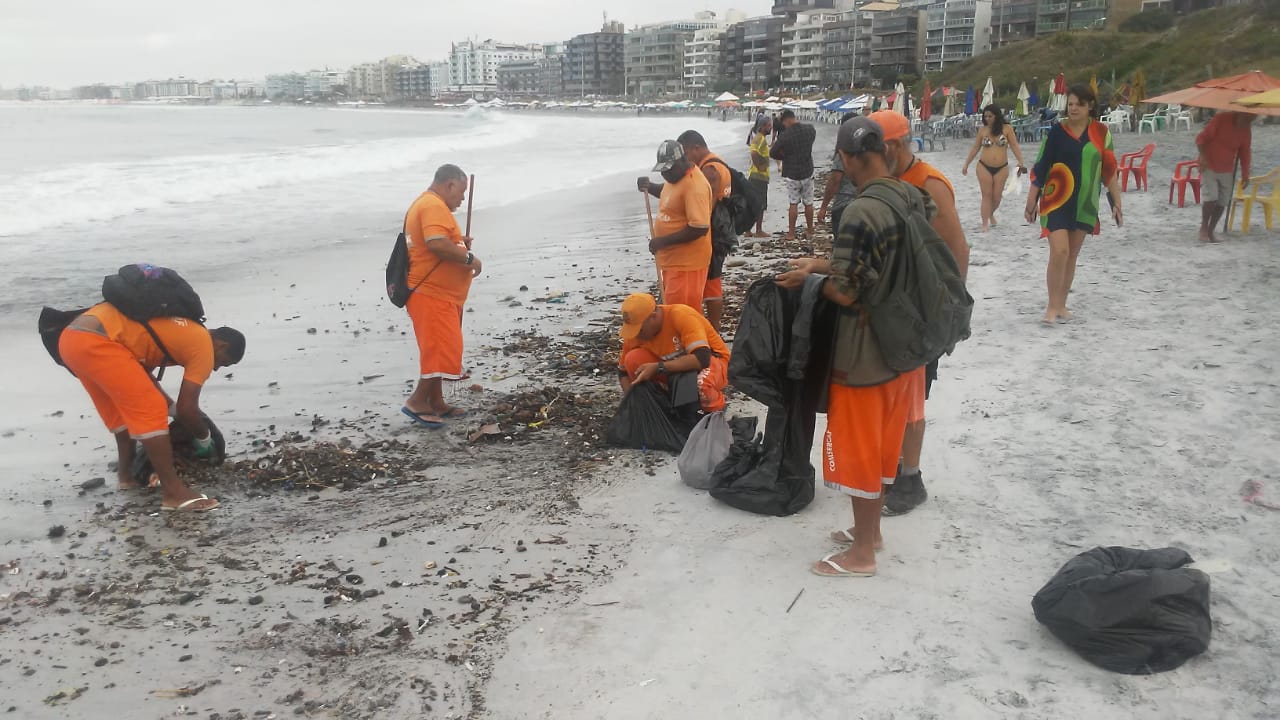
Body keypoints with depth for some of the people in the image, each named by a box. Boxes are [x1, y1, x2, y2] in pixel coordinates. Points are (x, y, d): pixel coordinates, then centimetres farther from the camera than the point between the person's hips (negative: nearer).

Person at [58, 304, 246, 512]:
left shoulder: (180, 330, 27)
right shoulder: (203, 345, 1)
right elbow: (187, 409, -1)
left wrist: (171, 407, 32)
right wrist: (205, 439, 17)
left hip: (72, 337, 10)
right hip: (95, 342, -10)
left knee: (125, 407, 25)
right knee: (150, 410, -7)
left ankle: (126, 473, 38)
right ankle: (173, 492, -6)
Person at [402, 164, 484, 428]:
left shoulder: (424, 203, 20)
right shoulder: (434, 205, -16)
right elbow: (437, 244, -30)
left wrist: (459, 245, 11)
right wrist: (469, 257, -17)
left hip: (438, 294, 11)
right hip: (432, 293, -11)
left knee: (438, 350, 15)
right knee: (444, 350, -11)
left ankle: (436, 403, 22)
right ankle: (417, 401, -6)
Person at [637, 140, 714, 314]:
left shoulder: (695, 186, -22)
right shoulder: (675, 176, 8)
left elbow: (699, 228, -27)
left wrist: (663, 241, -24)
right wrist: (649, 187, 10)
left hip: (687, 261, -10)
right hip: (671, 258, 10)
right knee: (673, 307, 17)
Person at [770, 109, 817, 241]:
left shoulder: (785, 136, -18)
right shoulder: (810, 129, -3)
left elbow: (772, 153, -11)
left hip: (792, 174, -4)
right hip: (808, 172, 4)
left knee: (793, 204, 5)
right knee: (808, 203, 12)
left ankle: (791, 233, 7)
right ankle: (810, 231, 20)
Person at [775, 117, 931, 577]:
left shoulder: (859, 213, -24)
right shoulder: (916, 199, 2)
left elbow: (846, 293, -22)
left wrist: (810, 278, -4)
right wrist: (825, 265, 10)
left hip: (865, 352, -8)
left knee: (856, 447, 6)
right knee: (882, 440, 21)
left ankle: (861, 553, 19)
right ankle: (870, 528, 37)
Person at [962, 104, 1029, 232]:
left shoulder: (1007, 129, -3)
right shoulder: (982, 130, 1)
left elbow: (1015, 146, -3)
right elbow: (975, 148, 10)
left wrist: (1021, 162, -13)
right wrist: (966, 164, 11)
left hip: (1001, 168, 0)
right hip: (984, 167, 0)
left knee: (997, 196, 7)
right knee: (987, 195, -3)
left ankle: (991, 214, 37)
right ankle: (985, 224, 0)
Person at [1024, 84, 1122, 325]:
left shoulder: (1100, 133, 3)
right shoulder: (1057, 132, -4)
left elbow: (1109, 169, 7)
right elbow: (1041, 167, -3)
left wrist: (1116, 202, 6)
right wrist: (1032, 200, -5)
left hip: (1085, 203, 3)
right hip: (1057, 201, -3)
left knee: (1072, 255, 9)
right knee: (1059, 251, -15)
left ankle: (1061, 305, 20)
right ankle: (1052, 307, -5)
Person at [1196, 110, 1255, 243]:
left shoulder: (1247, 131, 2)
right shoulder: (1221, 119, -13)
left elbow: (1245, 154, 8)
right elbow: (1201, 138, -12)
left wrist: (1245, 176, 4)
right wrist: (1203, 156, -24)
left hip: (1227, 171, 5)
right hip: (1209, 167, -5)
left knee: (1222, 202, 0)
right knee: (1211, 198, -17)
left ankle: (1210, 231, 11)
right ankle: (1203, 228, -1)